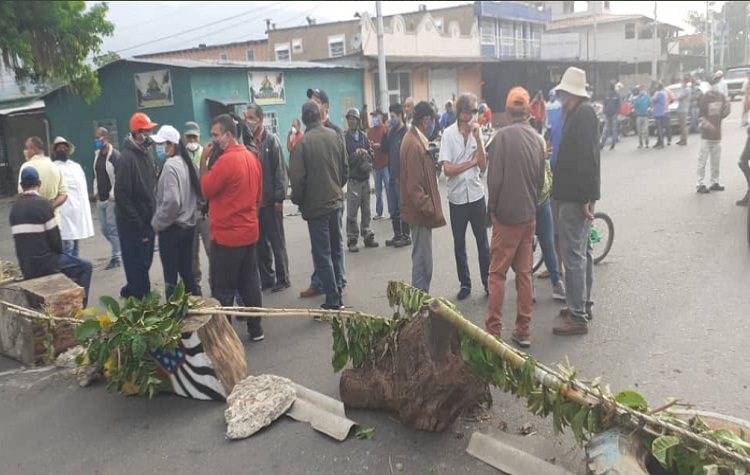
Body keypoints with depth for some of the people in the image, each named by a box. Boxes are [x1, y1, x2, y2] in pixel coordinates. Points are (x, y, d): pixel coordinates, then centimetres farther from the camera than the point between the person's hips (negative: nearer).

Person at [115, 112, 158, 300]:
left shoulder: (145, 154, 10)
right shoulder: (127, 157, -17)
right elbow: (122, 194, -21)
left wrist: (152, 216, 9)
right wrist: (137, 224, -19)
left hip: (146, 220, 8)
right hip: (132, 224, -8)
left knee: (144, 263, 16)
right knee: (137, 266, -1)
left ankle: (131, 295, 31)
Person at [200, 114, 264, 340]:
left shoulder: (225, 160, -18)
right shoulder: (252, 157, 7)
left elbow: (206, 190, -10)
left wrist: (203, 160, -7)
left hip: (227, 235, -8)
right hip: (249, 232, 8)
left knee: (223, 289, 2)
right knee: (250, 283, 15)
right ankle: (256, 328, 22)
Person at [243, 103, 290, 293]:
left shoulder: (271, 140, -4)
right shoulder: (245, 140, 7)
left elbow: (280, 170, -9)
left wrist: (279, 198, -13)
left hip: (270, 200, -4)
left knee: (277, 241, 5)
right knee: (260, 242, 11)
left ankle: (282, 279, 14)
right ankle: (266, 278, 22)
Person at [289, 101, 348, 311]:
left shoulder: (302, 142, -15)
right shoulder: (335, 136, -1)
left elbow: (297, 178, -14)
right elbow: (345, 169, 6)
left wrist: (297, 200, 3)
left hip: (315, 205, -5)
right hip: (336, 201, 5)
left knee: (322, 254, 1)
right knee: (336, 249, 17)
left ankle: (333, 301, 3)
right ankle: (337, 293, 24)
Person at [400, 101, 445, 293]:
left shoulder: (415, 139, 11)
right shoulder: (414, 145, -21)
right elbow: (414, 186, -24)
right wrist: (429, 209, -19)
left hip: (422, 210, 11)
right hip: (420, 211, -11)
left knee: (422, 257, 18)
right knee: (422, 259, -2)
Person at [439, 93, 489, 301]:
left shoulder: (477, 131, -1)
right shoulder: (448, 134, -7)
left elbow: (483, 166, -6)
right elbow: (447, 169, -12)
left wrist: (478, 138, -12)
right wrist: (471, 162, -9)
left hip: (477, 195, 1)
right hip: (457, 197, -1)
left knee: (483, 241, 9)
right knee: (459, 244, 10)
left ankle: (487, 282, 22)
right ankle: (465, 284, 23)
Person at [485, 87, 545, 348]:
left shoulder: (504, 135, -13)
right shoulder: (537, 138, 5)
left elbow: (494, 177, -15)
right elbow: (541, 179, 9)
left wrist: (492, 208, -2)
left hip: (506, 215, -5)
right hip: (529, 215, 5)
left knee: (497, 274, 2)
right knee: (524, 273, 12)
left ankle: (493, 330, 6)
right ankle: (523, 330, 18)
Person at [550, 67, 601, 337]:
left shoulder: (583, 113, -14)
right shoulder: (581, 112, 15)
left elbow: (587, 157, -22)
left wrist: (585, 197, -23)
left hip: (576, 197, -10)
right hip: (577, 194, 10)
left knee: (573, 254, -7)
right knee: (582, 250, 17)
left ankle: (578, 317, -1)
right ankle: (583, 304, 30)